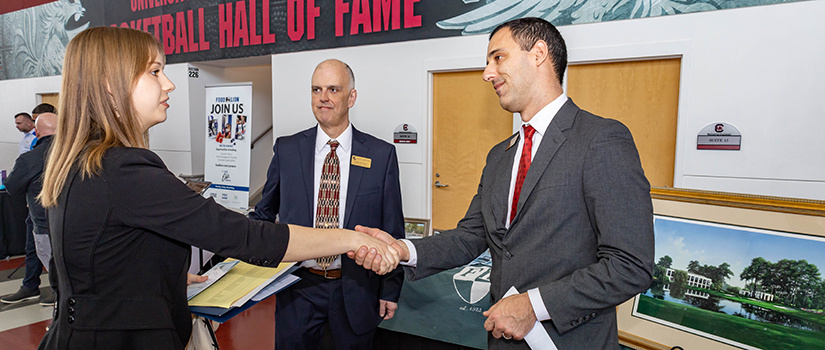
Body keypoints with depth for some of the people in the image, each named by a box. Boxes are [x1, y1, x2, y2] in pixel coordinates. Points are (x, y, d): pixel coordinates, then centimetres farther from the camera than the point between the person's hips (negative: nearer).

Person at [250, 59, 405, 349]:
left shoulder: (381, 155, -4)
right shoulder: (286, 150, 0)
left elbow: (392, 229, -1)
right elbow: (264, 213, 12)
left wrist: (390, 291, 0)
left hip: (355, 289, -1)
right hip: (297, 286, 1)